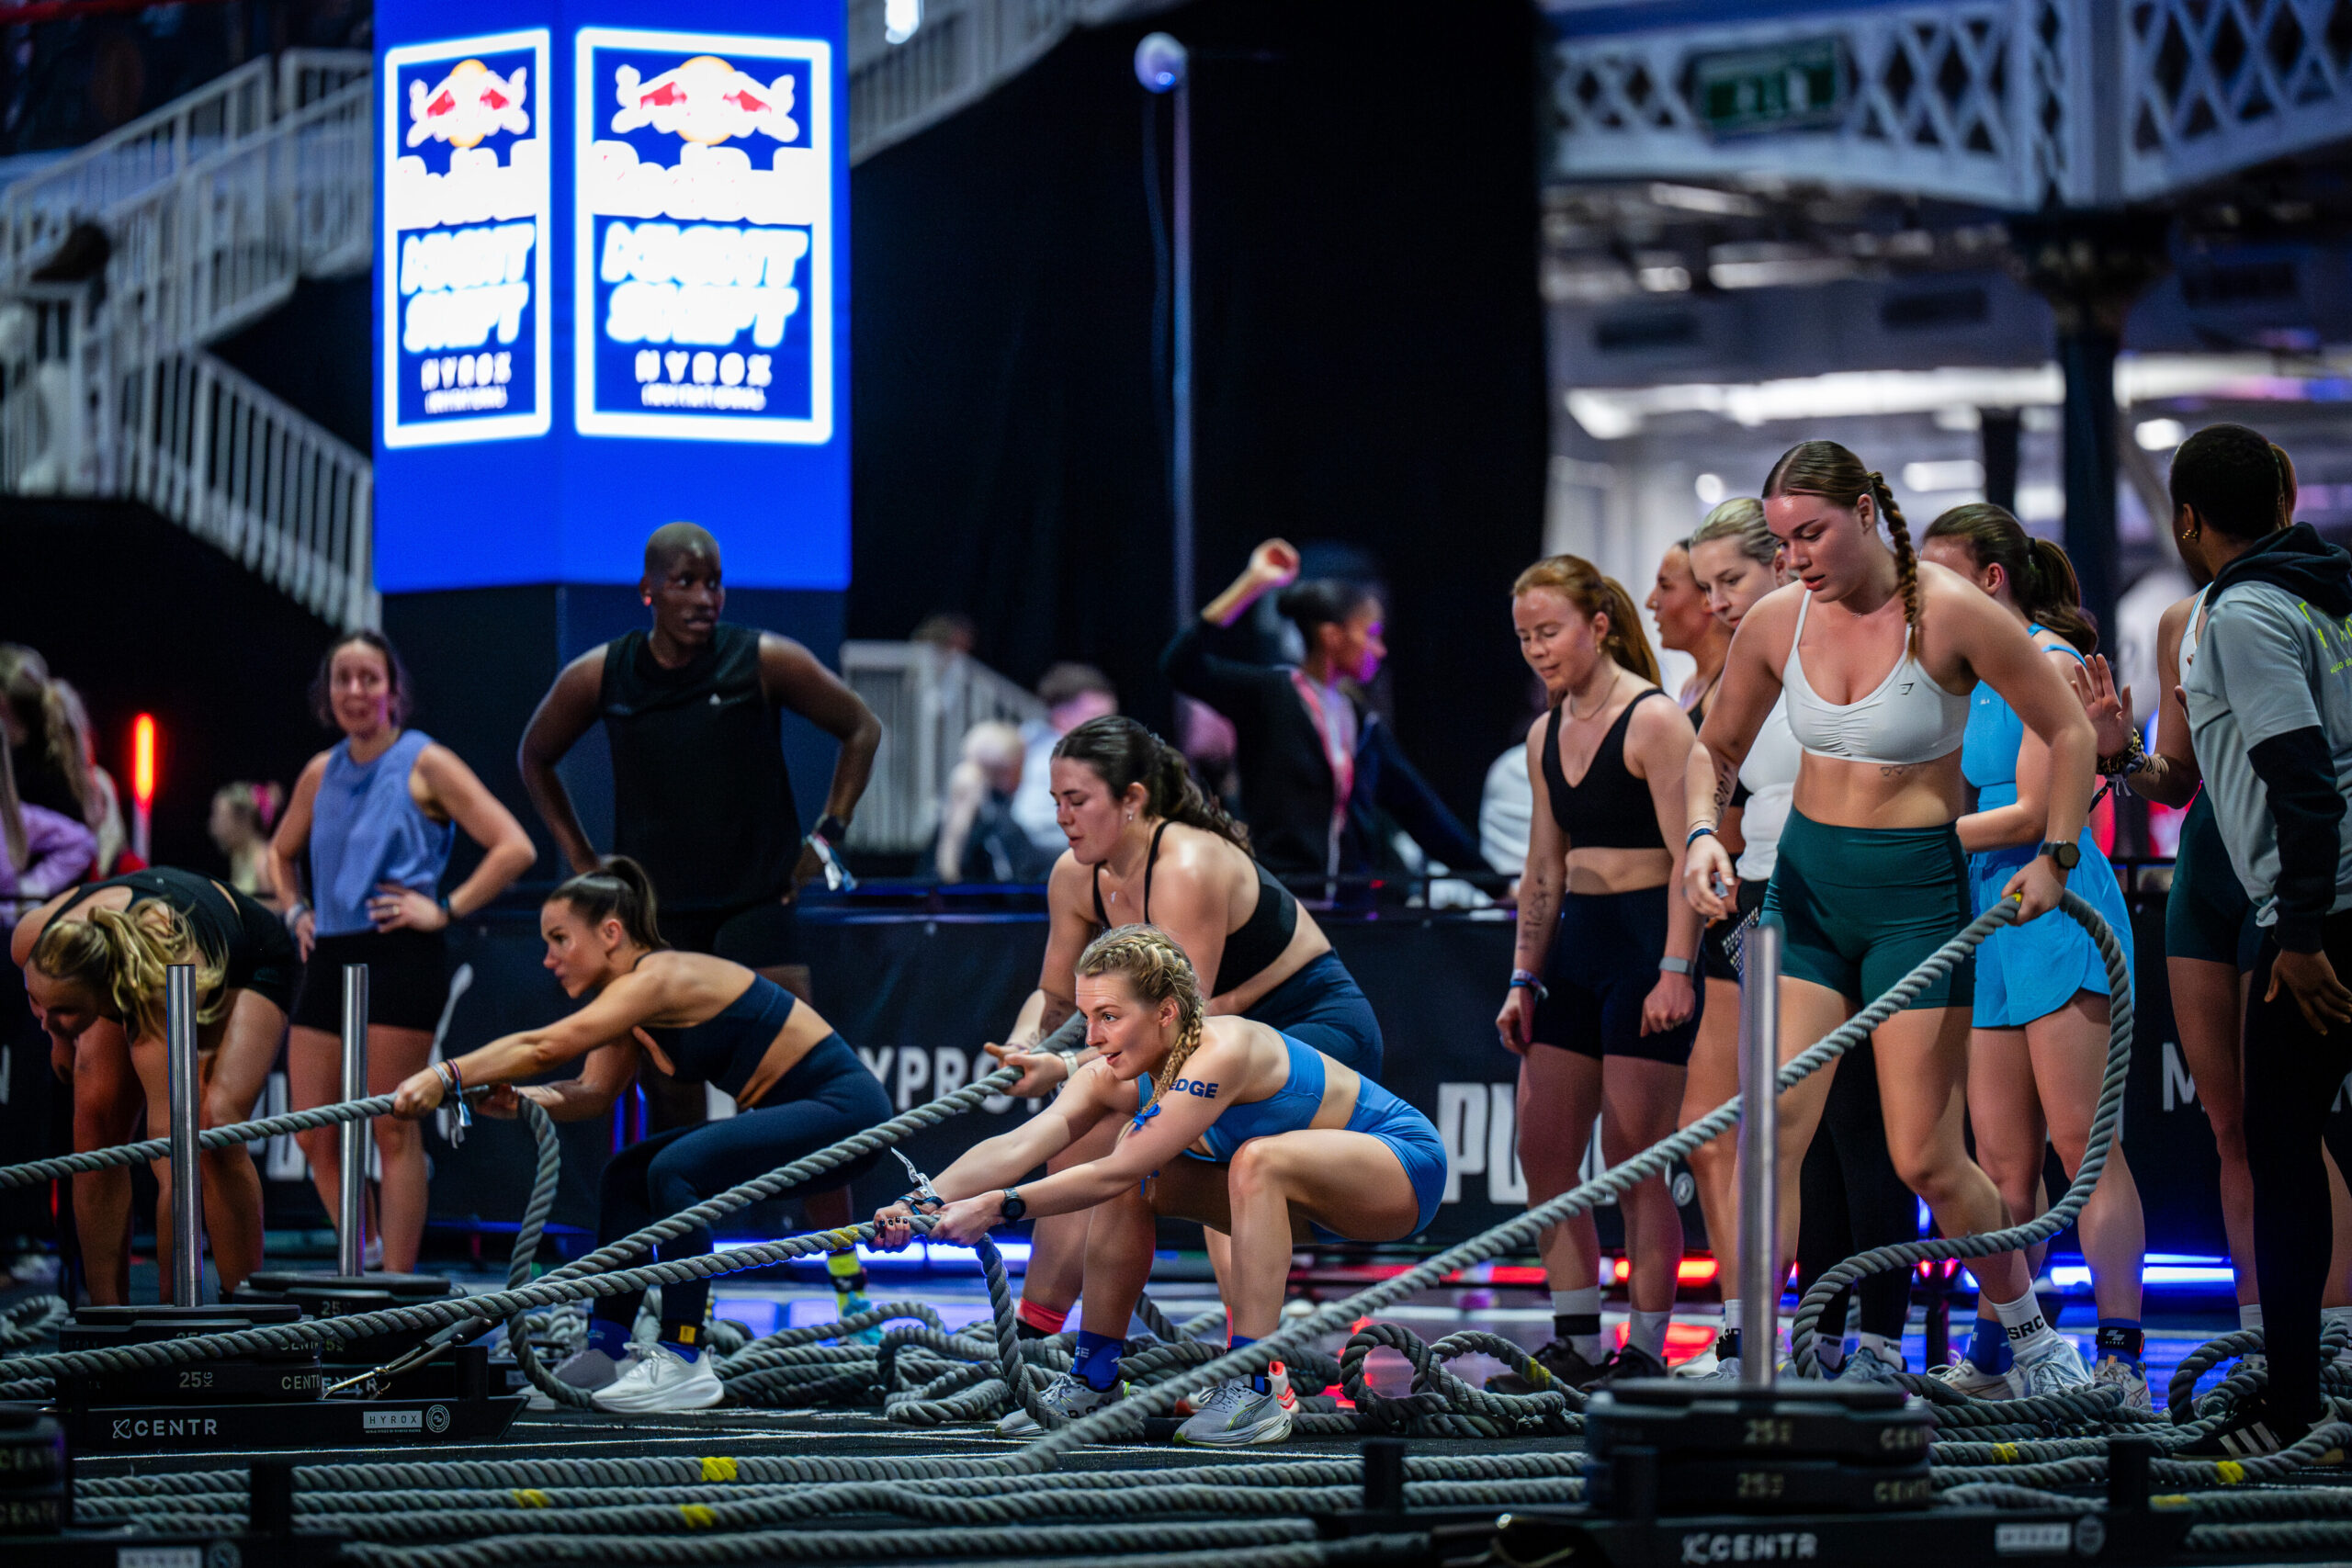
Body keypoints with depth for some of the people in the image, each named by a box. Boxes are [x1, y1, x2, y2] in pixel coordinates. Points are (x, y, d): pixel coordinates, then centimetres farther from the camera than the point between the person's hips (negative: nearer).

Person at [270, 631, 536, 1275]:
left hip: (400, 958, -6)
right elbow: (281, 853, 34)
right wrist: (295, 911, 17)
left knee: (391, 1131, -6)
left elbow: (515, 848, -7)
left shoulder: (424, 764, -2)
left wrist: (444, 909, -10)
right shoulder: (322, 773, 15)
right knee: (313, 1135, 4)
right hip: (329, 957, 6)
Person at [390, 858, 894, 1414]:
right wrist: (523, 1098, -17)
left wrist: (444, 1078, -35)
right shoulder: (634, 996, 8)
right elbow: (596, 1092, 2)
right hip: (792, 1115, 10)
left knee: (674, 1170, -25)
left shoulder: (656, 978, -20)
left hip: (844, 1110, -10)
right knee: (627, 1176, 9)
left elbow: (546, 1047, -30)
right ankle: (607, 1350, 13)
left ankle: (683, 1362, -22)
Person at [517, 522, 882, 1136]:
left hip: (757, 900, -2)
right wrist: (581, 860, 12)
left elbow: (862, 730, 8)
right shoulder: (598, 677, 0)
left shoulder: (766, 662, -6)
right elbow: (535, 757, 19)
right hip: (652, 908, 2)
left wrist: (828, 836, 1)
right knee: (668, 1093, 3)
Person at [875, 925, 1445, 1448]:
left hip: (1405, 1166, -8)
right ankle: (1094, 1380, 4)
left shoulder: (1222, 1052, -32)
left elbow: (1118, 1171, -37)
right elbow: (1015, 1148, -20)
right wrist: (922, 1205, -35)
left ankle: (1256, 1391, -31)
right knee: (1132, 1185, -6)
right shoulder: (1117, 1077, -10)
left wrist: (1001, 1206, -41)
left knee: (1259, 1159, -35)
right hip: (1303, 1194, 8)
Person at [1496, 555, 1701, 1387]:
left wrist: (1675, 971, -20)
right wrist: (1524, 979, 13)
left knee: (1633, 1160, -6)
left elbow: (1687, 856, -14)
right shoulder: (1547, 735, 13)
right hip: (1577, 944, 8)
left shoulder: (1654, 721, -10)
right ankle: (1576, 1344, 12)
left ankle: (1646, 1351, 2)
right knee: (1542, 1153, 5)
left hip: (1647, 940, -8)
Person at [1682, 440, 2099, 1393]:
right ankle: (1741, 1355, -2)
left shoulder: (1951, 614, -14)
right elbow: (1716, 749, 15)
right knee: (1770, 1135, -8)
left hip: (1916, 893, -4)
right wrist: (1703, 833, -2)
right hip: (1807, 884, 4)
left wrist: (2056, 856, -5)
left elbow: (2068, 732, -3)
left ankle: (2030, 1332, 21)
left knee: (1925, 1159, -2)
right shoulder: (1777, 622, -1)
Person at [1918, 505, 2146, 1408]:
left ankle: (2120, 1359, -13)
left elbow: (2031, 814, -14)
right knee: (2001, 1159, 7)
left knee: (2082, 1143, -11)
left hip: (2056, 909, -8)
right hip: (1994, 924, 8)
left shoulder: (2050, 662, -8)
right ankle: (1989, 1356, 10)